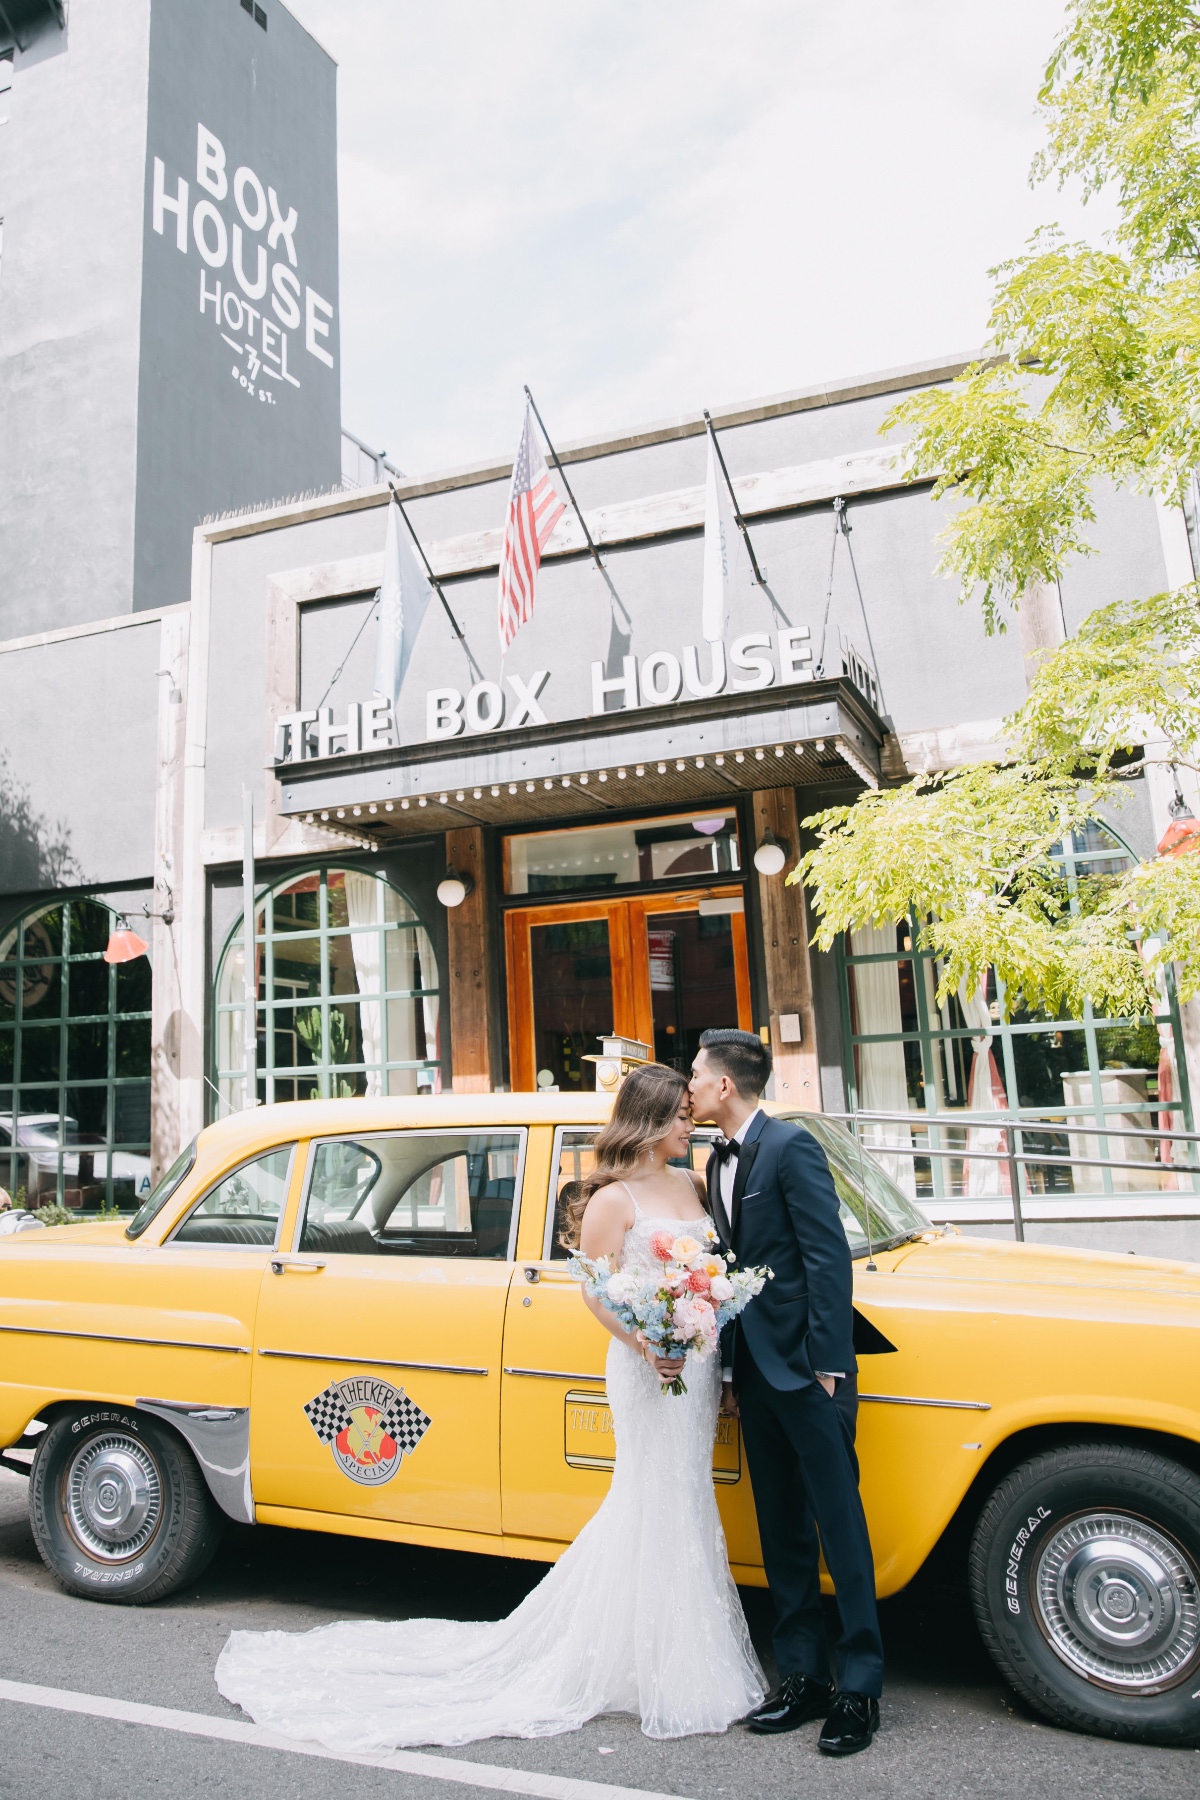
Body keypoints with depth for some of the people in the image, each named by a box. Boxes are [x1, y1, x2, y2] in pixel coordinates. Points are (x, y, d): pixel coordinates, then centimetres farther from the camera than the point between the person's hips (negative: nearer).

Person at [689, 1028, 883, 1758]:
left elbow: (829, 1256, -16)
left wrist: (827, 1362, -17)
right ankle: (804, 1677, 26)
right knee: (783, 1534, 14)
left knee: (840, 1527, 3)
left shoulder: (791, 1146, -13)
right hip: (756, 1371, 8)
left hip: (807, 1369, -8)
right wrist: (730, 1369, 12)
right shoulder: (720, 1162, 11)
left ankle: (860, 1689, 14)